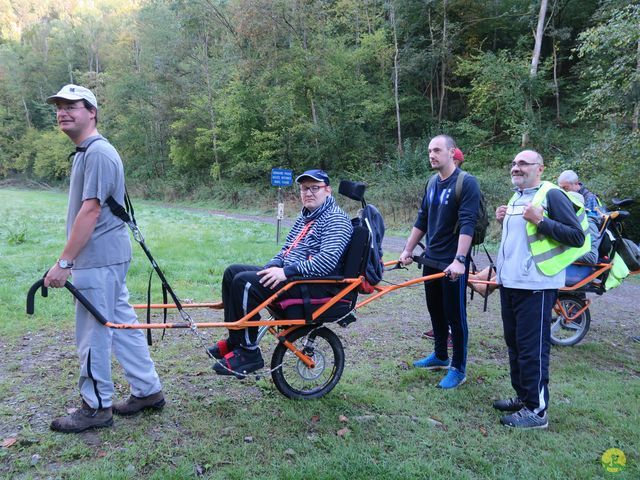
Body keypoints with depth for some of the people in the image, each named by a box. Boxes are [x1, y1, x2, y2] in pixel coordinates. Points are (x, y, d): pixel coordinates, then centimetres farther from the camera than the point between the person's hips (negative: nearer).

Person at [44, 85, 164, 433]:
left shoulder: (98, 153, -16)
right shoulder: (85, 152, 17)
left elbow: (91, 211, -22)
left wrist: (63, 262, -20)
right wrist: (71, 259, 21)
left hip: (98, 260, -10)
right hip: (108, 258, 10)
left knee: (93, 336, 1)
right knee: (123, 324, 15)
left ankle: (96, 407, 15)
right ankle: (148, 391, 26)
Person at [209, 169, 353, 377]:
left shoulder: (336, 219, -11)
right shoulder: (305, 216, 19)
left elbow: (327, 260, -24)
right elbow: (287, 248, 23)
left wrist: (287, 271, -26)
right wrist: (273, 266, 2)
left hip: (317, 286, -10)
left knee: (245, 282, -24)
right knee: (232, 272, 4)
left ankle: (249, 354, -13)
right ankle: (235, 341, 6)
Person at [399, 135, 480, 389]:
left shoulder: (467, 183, -13)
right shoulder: (431, 184, 10)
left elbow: (467, 224, -21)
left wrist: (459, 260, -28)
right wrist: (408, 250, 14)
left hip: (453, 265, -7)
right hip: (431, 260, 7)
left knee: (455, 316, 2)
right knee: (435, 312, 17)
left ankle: (458, 368, 15)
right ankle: (440, 356, 34)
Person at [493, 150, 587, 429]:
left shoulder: (552, 195, -9)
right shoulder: (515, 198, 17)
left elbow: (577, 237, -14)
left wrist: (540, 221, -21)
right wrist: (504, 221, 9)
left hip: (535, 286, -9)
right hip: (509, 283, 9)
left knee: (532, 349, -4)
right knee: (514, 344, 16)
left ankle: (536, 410, 7)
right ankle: (523, 397, 29)